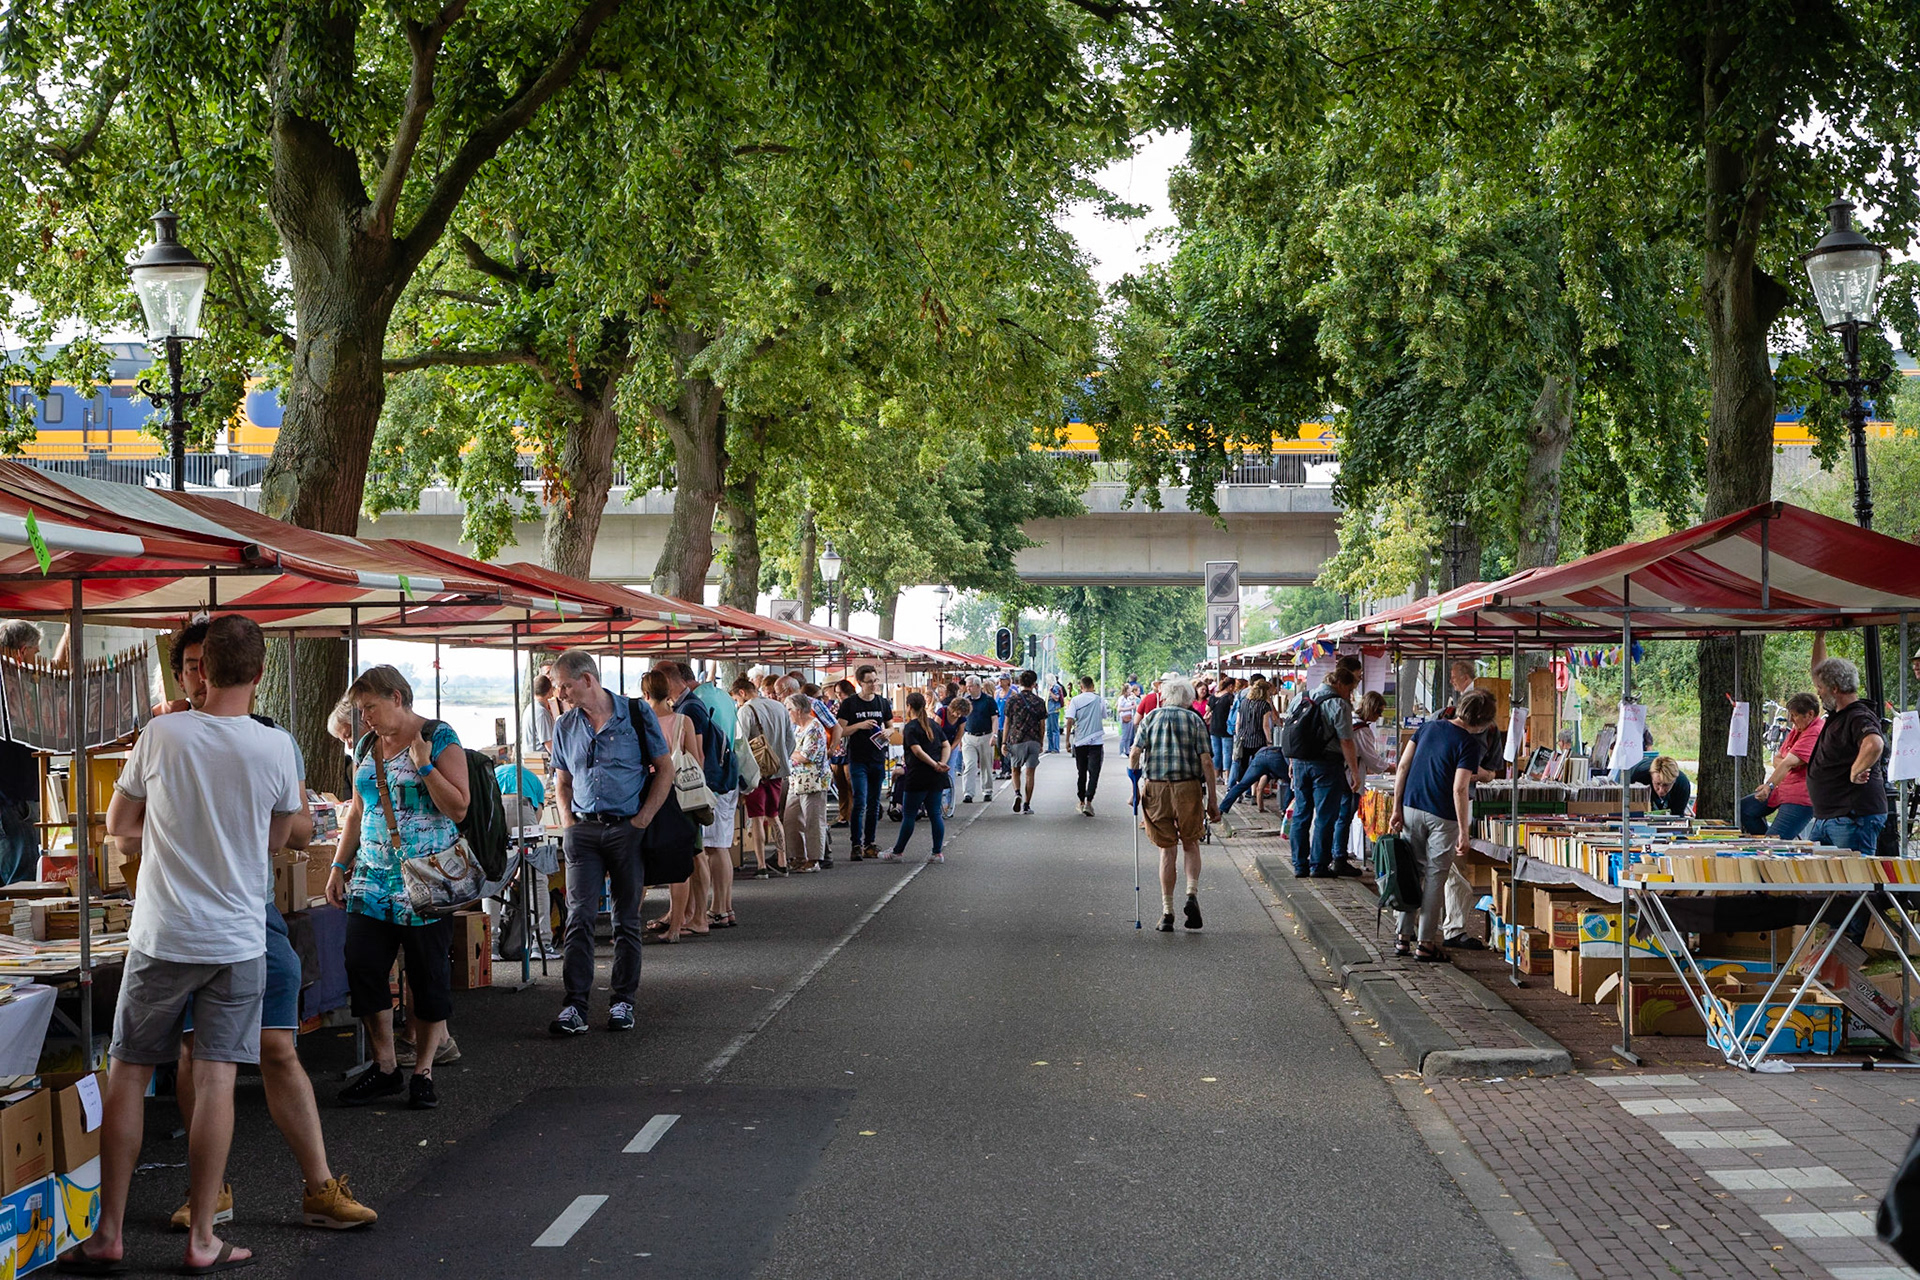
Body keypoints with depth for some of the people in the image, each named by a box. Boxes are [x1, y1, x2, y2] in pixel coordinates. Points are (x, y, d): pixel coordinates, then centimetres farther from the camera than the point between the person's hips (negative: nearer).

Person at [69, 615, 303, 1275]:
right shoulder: (276, 748, -6)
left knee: (128, 1075, 9)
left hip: (162, 937, 0)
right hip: (239, 941, 1)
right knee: (216, 1081, 3)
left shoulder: (162, 734, -8)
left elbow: (117, 825, 5)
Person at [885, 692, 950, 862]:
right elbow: (946, 745, 10)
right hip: (936, 778, 6)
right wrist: (942, 763, -3)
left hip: (918, 776, -6)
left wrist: (935, 765, -14)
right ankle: (938, 853, 5)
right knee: (935, 814, 8)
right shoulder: (933, 724, 13)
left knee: (908, 815, 1)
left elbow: (917, 751, -18)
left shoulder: (910, 727, -8)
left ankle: (897, 852, 8)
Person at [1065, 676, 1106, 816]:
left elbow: (1070, 720, -9)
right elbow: (1104, 717, 16)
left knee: (1081, 772, 13)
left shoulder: (1076, 700, -3)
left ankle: (1081, 802, 22)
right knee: (1093, 772, -3)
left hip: (1080, 741, 1)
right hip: (1096, 741, -1)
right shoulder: (1100, 700, 1)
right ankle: (1088, 802, -17)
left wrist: (1067, 740, -3)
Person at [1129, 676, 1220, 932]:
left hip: (1156, 788, 1)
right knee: (1191, 843, 17)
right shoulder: (1195, 720, 5)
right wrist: (1213, 800, 1)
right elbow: (1206, 761, -2)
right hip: (1188, 786, -1)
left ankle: (1167, 911, 7)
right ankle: (1192, 893, -4)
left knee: (1167, 849, 9)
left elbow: (1135, 754, -2)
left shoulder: (1151, 718, 8)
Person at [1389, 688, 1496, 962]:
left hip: (1411, 807, 5)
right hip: (1442, 816, -5)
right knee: (1434, 878, 4)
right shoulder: (1469, 743, -12)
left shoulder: (1429, 727, 7)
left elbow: (1402, 767, 5)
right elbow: (1459, 789, -18)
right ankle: (1425, 943, 6)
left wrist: (1397, 809, 8)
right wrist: (1464, 832, -15)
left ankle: (1403, 936, 17)